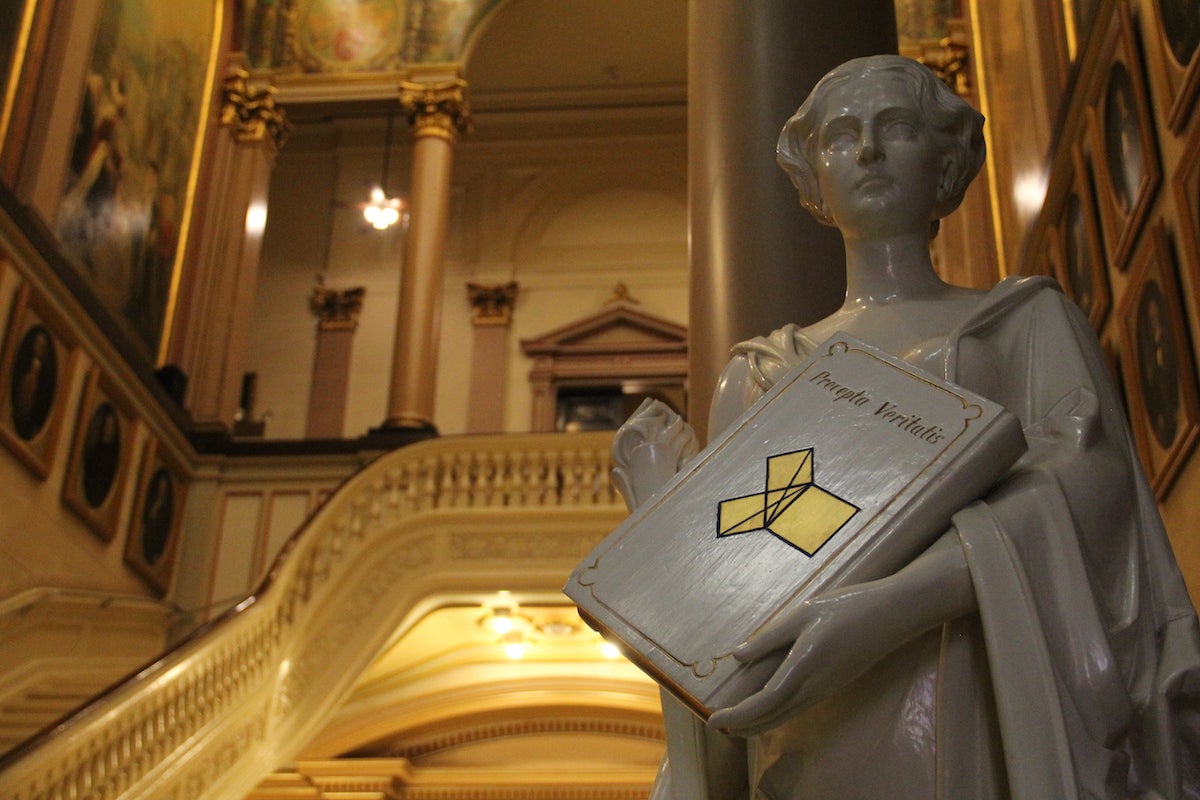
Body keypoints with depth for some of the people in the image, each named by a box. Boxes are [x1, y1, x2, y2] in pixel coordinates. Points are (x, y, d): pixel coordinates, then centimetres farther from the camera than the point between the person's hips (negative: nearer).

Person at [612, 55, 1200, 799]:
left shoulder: (1028, 318, 13)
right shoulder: (764, 370, 21)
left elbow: (1090, 475, -8)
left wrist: (893, 603, -23)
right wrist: (666, 487, 0)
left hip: (980, 706, -2)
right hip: (812, 738, 3)